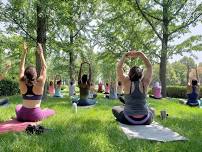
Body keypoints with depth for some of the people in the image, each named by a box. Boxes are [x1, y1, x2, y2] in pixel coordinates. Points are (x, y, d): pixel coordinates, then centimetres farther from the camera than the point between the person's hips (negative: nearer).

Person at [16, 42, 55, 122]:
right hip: (36, 116, -2)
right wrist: (41, 53, -3)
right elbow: (44, 68, -7)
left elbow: (21, 68, 2)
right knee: (51, 111, 24)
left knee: (18, 107, 36)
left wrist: (24, 53, 3)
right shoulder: (39, 85, -17)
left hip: (22, 116, 2)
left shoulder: (22, 84, -9)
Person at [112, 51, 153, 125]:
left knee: (115, 109, 27)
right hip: (145, 121, 3)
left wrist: (125, 56, 1)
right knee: (151, 111, 37)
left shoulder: (127, 83, -8)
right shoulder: (144, 83, -4)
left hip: (129, 120, -2)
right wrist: (141, 54, 1)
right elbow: (149, 67, 5)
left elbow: (119, 68, 0)